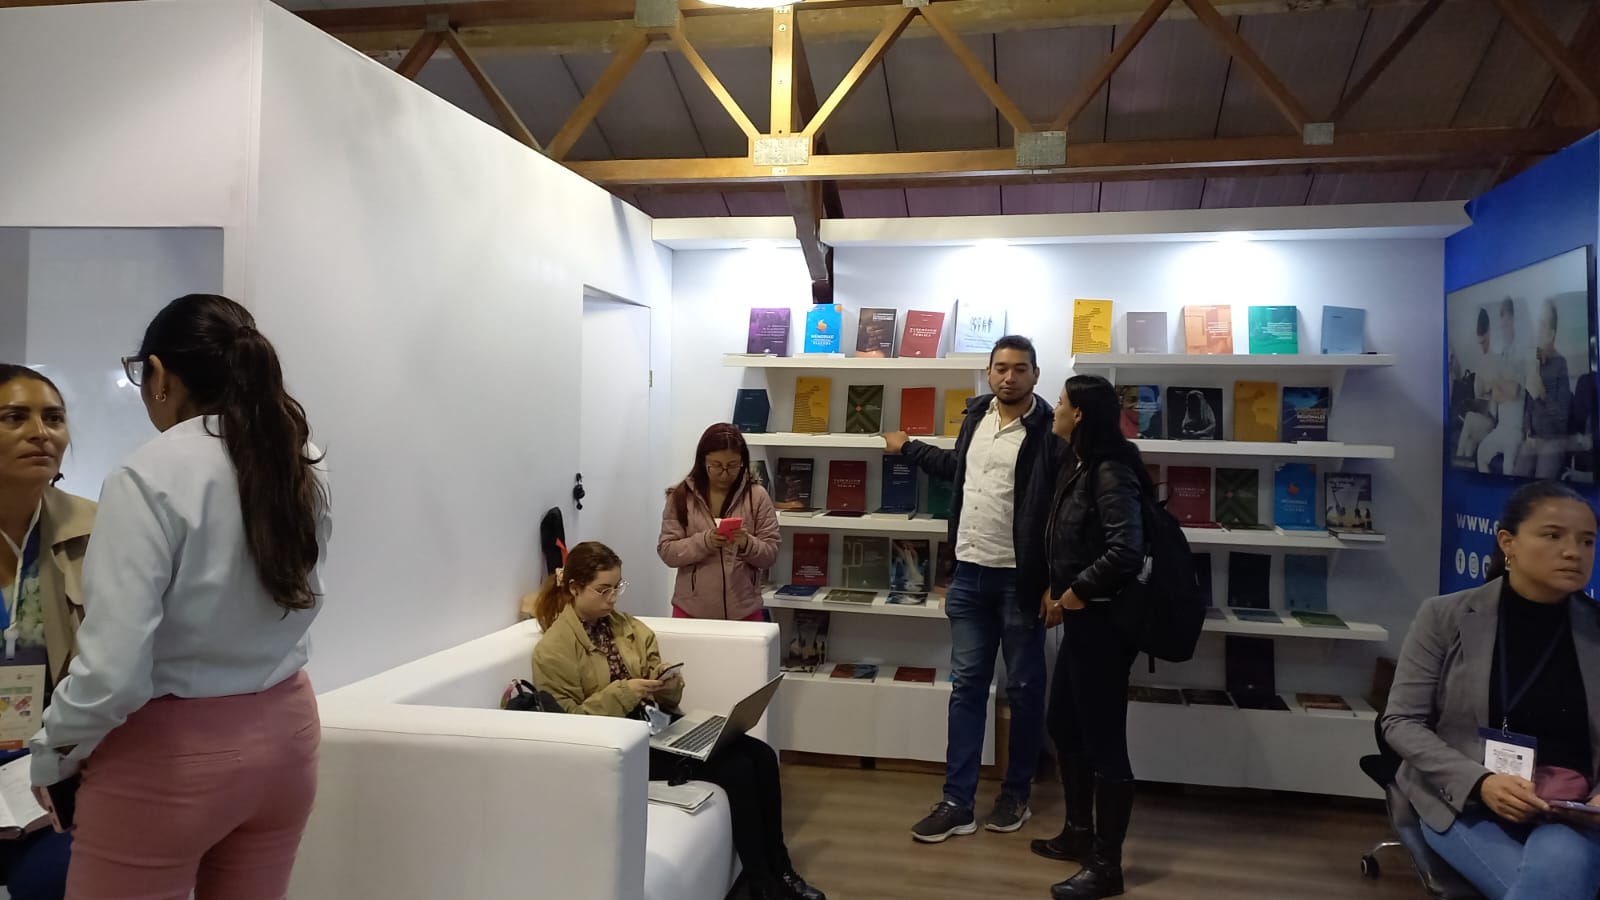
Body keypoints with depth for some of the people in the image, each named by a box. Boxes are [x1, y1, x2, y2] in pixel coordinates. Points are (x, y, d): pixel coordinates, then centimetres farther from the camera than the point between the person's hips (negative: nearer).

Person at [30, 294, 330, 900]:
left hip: (169, 754, -5)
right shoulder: (303, 470, 0)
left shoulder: (149, 478, -18)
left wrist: (53, 753, -4)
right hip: (284, 731, 6)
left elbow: (113, 672, -22)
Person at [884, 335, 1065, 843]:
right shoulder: (976, 415, 8)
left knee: (1024, 689, 9)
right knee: (966, 687, 8)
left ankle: (1016, 793, 26)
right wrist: (906, 448, 39)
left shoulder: (1049, 432, -13)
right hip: (969, 574, 6)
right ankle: (958, 803, 15)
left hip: (1020, 580, -6)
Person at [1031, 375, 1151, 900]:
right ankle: (1080, 834, 36)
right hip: (1083, 619, 10)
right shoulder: (1080, 466, 10)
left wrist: (1075, 595, -17)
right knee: (1063, 724, 20)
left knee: (1104, 741, 0)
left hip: (1103, 622, -10)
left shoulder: (1111, 471, -19)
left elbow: (1125, 553, -29)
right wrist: (1060, 595, 4)